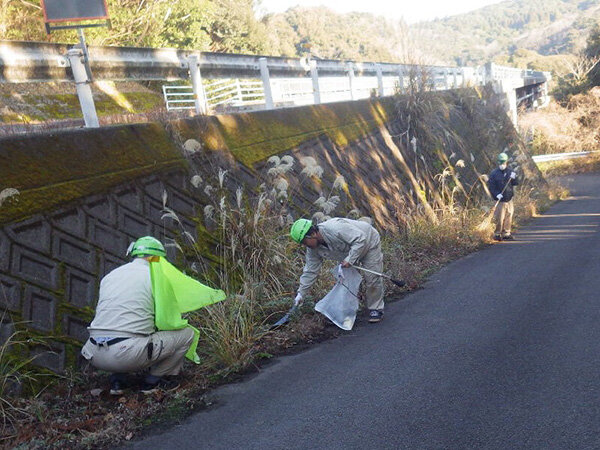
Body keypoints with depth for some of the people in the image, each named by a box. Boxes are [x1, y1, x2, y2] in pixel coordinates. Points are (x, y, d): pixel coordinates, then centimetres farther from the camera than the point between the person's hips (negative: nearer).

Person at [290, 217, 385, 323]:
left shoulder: (334, 228, -41)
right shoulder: (313, 249, -14)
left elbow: (360, 238, -37)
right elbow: (310, 271, -7)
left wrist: (349, 259, -39)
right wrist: (301, 294, -9)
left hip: (369, 243, -7)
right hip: (350, 250, 7)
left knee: (372, 278, -9)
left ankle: (376, 309, 5)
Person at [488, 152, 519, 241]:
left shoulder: (510, 172, 9)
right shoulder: (494, 173, -3)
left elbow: (516, 183, 7)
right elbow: (491, 185, -4)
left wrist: (513, 178, -15)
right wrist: (496, 194, -18)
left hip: (509, 199, 4)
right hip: (500, 200, -4)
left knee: (508, 217, 7)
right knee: (499, 218, -6)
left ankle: (506, 234, 17)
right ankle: (497, 234, 7)